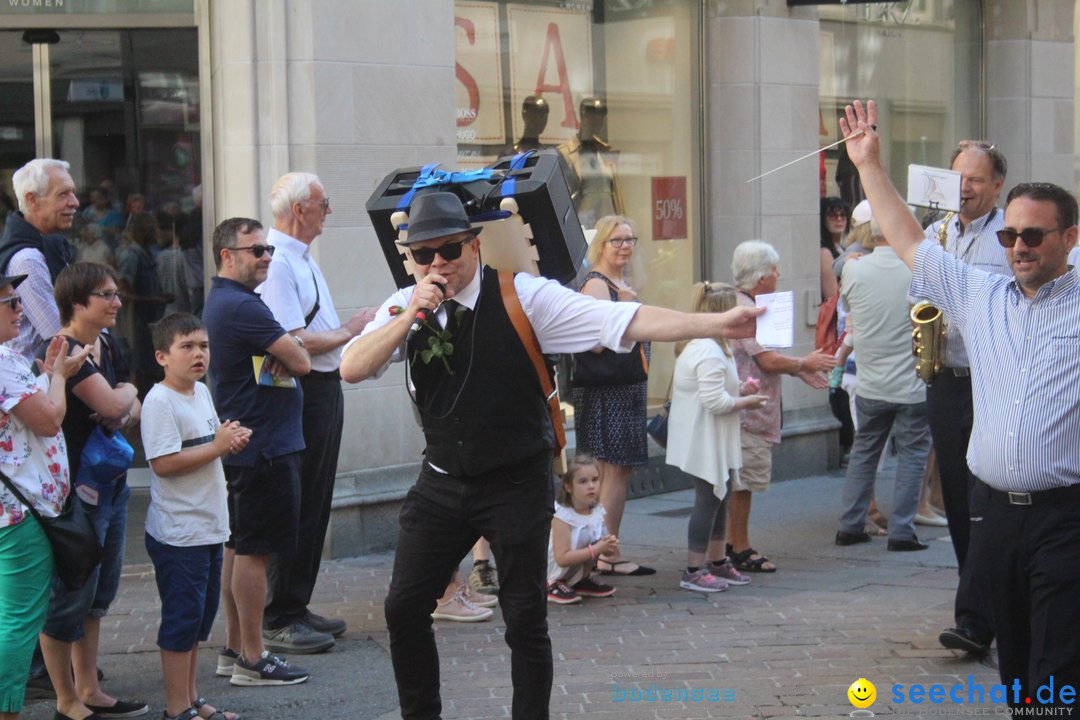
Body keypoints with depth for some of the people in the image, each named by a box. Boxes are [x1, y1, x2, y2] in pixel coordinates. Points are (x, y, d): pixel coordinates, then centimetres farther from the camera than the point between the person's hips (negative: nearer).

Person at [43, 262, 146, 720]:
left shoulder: (107, 346, 11)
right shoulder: (66, 351, -17)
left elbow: (132, 409, 16)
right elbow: (110, 402, -25)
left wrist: (124, 411, -8)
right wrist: (127, 393, -2)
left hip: (110, 484, 9)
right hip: (77, 489, -9)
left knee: (98, 594, 16)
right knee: (70, 597, 0)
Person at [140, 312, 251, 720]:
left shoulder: (202, 392, 10)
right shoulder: (159, 401, -17)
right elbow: (164, 462, -25)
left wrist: (233, 440, 2)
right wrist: (217, 446, -20)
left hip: (209, 527, 9)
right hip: (178, 532, -9)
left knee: (200, 617, 16)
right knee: (182, 619, -1)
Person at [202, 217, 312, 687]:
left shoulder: (220, 303, 16)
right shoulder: (242, 306, -19)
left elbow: (284, 351, 15)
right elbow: (300, 361, -18)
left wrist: (281, 351, -8)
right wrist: (289, 348, 3)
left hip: (240, 445, 11)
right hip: (264, 448, -11)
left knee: (238, 547, 14)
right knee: (255, 551, -6)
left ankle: (234, 649, 22)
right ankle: (251, 659, -2)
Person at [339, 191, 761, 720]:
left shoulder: (523, 298, -12)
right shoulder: (405, 308, 0)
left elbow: (623, 320, -20)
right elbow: (351, 369, -8)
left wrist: (718, 324, -31)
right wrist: (409, 316, -20)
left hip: (515, 484, -4)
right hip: (441, 482, 4)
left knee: (525, 619, 2)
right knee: (404, 607, 4)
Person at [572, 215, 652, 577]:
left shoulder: (623, 285, 16)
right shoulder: (596, 284, -14)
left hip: (627, 390, 10)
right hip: (604, 392, -10)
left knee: (620, 470, 10)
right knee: (614, 470, -8)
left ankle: (606, 552, 15)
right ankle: (607, 556, -4)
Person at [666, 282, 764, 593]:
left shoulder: (709, 346, 13)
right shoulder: (709, 352, -23)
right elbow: (715, 401, -27)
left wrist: (740, 391, 10)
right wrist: (746, 401, -13)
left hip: (716, 444, 11)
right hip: (705, 445, -11)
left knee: (719, 498, 19)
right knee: (708, 501, -5)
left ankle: (718, 562, 30)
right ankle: (694, 571, 1)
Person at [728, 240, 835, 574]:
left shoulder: (746, 306, 16)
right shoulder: (744, 309, -19)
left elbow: (763, 357, 23)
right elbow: (769, 361, -21)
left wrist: (799, 371, 16)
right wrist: (805, 364, -5)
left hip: (749, 411, 11)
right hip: (747, 411, -11)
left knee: (739, 481, 15)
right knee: (743, 482, -4)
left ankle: (733, 544, 21)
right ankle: (740, 550, 2)